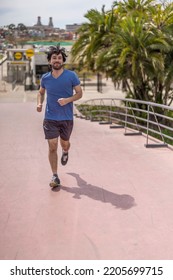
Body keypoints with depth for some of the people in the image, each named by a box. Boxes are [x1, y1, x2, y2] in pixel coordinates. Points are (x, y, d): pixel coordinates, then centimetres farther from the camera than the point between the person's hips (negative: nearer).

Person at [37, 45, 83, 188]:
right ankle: (55, 176, 3)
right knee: (52, 147, -5)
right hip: (50, 118, 1)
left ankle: (65, 152, 56)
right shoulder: (45, 77, 2)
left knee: (64, 143, 18)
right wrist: (39, 103, -2)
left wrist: (68, 100, -19)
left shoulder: (71, 75, -6)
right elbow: (41, 92, 18)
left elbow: (79, 93, -1)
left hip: (67, 118, 0)